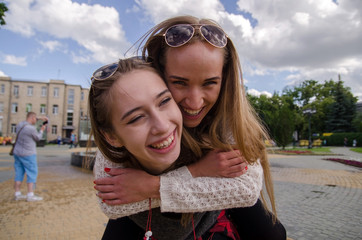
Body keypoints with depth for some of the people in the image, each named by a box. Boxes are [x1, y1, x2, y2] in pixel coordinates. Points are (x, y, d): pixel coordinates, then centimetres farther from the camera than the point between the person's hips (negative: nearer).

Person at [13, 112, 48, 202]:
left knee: (19, 173, 11)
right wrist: (42, 130, 11)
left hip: (17, 153, 8)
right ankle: (30, 195, -3)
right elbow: (37, 138, -3)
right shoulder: (32, 129, -21)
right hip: (28, 155, -8)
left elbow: (28, 121, 25)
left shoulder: (20, 124, 3)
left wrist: (40, 118, 23)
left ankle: (17, 194, 14)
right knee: (32, 174, -2)